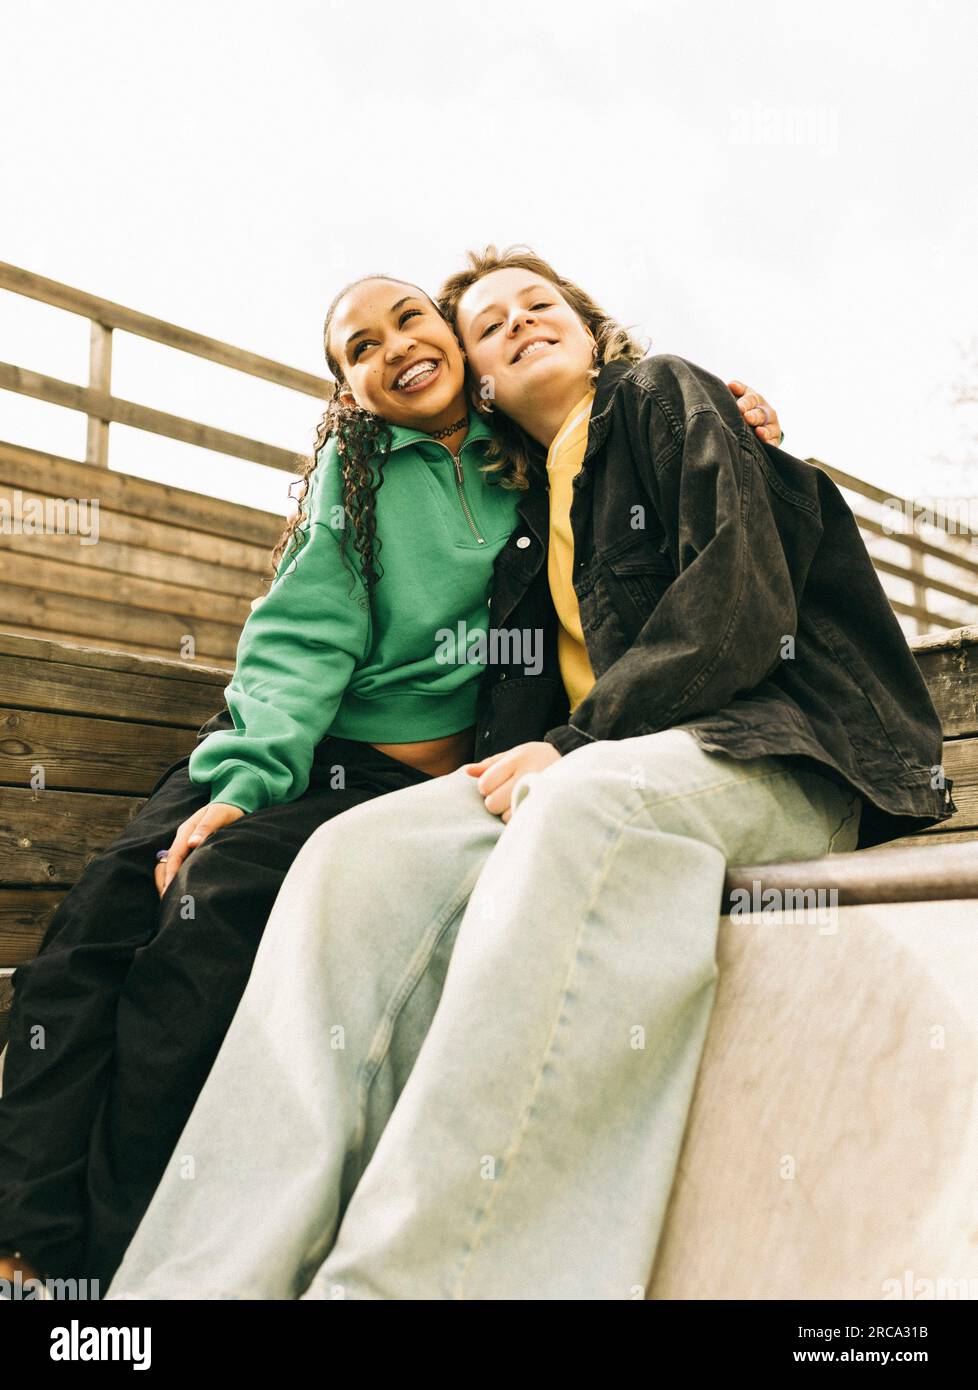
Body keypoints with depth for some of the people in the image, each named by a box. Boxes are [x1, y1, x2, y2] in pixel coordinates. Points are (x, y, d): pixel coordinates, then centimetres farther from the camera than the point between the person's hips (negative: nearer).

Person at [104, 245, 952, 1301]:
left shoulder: (672, 397, 8)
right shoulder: (530, 516, 24)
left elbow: (743, 613, -8)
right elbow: (525, 705, 17)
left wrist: (573, 745, -13)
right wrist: (518, 766, -6)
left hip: (776, 753, -5)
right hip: (581, 774, 5)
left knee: (584, 800, -39)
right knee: (360, 851, -21)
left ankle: (403, 1274, -42)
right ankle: (224, 1273, -29)